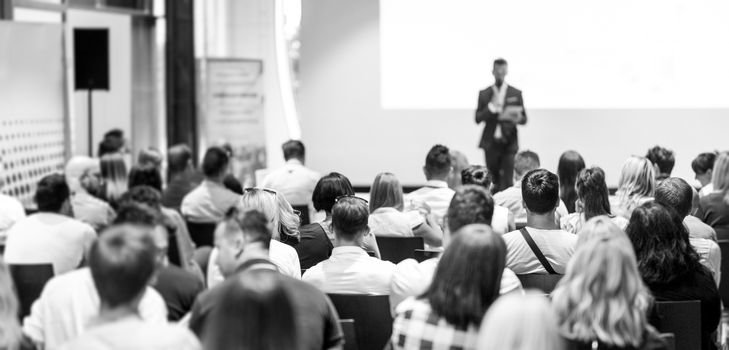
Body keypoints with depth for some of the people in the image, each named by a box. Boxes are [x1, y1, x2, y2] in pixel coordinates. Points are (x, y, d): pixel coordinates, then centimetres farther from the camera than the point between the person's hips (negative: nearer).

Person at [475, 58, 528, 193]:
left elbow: (524, 119, 7)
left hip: (509, 143, -1)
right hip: (491, 143, 1)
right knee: (493, 182, 5)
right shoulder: (484, 94, 8)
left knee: (507, 182, -10)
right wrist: (491, 107, -13)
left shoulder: (516, 93, 7)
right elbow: (478, 119, 3)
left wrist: (518, 118, -17)